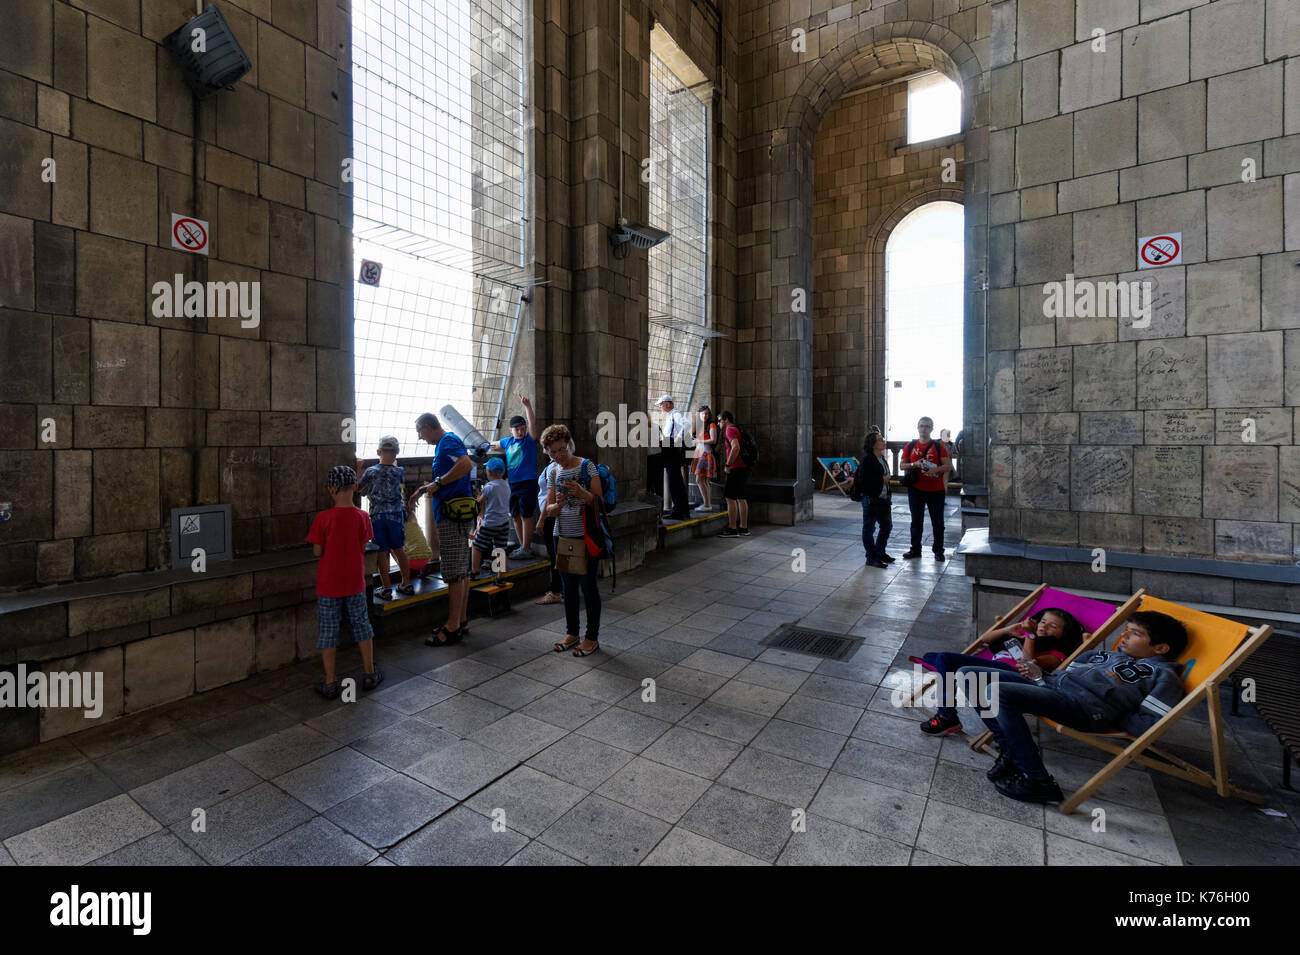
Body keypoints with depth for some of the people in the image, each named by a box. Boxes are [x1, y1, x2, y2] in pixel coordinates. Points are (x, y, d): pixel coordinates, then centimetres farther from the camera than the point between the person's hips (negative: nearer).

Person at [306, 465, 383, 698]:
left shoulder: (323, 518, -15)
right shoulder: (362, 517, -8)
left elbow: (317, 551, -9)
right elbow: (363, 546, 1)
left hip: (328, 585, -2)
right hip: (355, 583, 2)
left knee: (328, 631, 10)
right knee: (361, 625, 16)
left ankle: (330, 683, 17)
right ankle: (370, 675, 25)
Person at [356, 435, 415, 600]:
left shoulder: (370, 472, -7)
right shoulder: (399, 472, -5)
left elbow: (359, 488, 7)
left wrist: (358, 469, 13)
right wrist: (393, 461, 23)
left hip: (377, 516, -1)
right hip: (396, 514, 1)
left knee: (382, 552, 5)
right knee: (399, 550, 13)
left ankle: (386, 588, 9)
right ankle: (407, 584, 18)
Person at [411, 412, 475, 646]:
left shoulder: (448, 441, -11)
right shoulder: (445, 443, 20)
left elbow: (466, 464, -31)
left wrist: (438, 482, -22)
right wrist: (425, 488, 29)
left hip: (452, 515, -11)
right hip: (458, 515, 11)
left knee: (454, 573, -6)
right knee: (462, 571, 13)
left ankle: (453, 627, 1)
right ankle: (461, 621, 22)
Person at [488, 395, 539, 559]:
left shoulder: (529, 440, -4)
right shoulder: (507, 441, 12)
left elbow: (532, 423, -22)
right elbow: (494, 445, 34)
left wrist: (527, 406, -31)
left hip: (528, 483, -7)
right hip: (512, 484, 7)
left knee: (526, 516, -4)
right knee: (515, 516, 12)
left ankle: (526, 548, 4)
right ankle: (523, 546, 24)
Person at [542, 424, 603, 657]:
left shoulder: (587, 466, -7)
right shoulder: (552, 473, 8)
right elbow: (549, 510, 7)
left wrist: (581, 493, -28)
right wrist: (557, 505, -16)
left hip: (586, 536, -5)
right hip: (563, 536, 5)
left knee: (588, 586, 1)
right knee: (568, 587, 13)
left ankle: (592, 637, 14)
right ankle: (571, 633, 27)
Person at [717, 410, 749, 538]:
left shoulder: (730, 430, -10)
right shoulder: (737, 429, 20)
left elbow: (736, 447, -26)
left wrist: (728, 465, -20)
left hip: (736, 469, -10)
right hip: (743, 468, 10)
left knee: (730, 498, -7)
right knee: (741, 498, 12)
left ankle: (732, 529, -6)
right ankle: (743, 528, 16)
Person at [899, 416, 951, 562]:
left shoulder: (938, 446, 2)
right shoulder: (910, 446, 7)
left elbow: (948, 466, -2)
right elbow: (902, 465, 6)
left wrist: (936, 469, -21)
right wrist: (915, 464, -13)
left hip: (936, 490, -1)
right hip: (916, 489, 2)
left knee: (937, 522, 4)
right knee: (916, 521, 9)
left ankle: (938, 551, 14)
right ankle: (915, 549, 19)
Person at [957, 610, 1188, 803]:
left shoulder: (1164, 675, 11)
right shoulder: (1105, 655, 32)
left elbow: (1150, 725, -3)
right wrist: (1040, 675, 12)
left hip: (1085, 704, -8)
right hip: (1050, 683, 8)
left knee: (998, 692, -34)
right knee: (967, 674, -6)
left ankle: (1039, 782, -20)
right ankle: (1012, 750, -3)